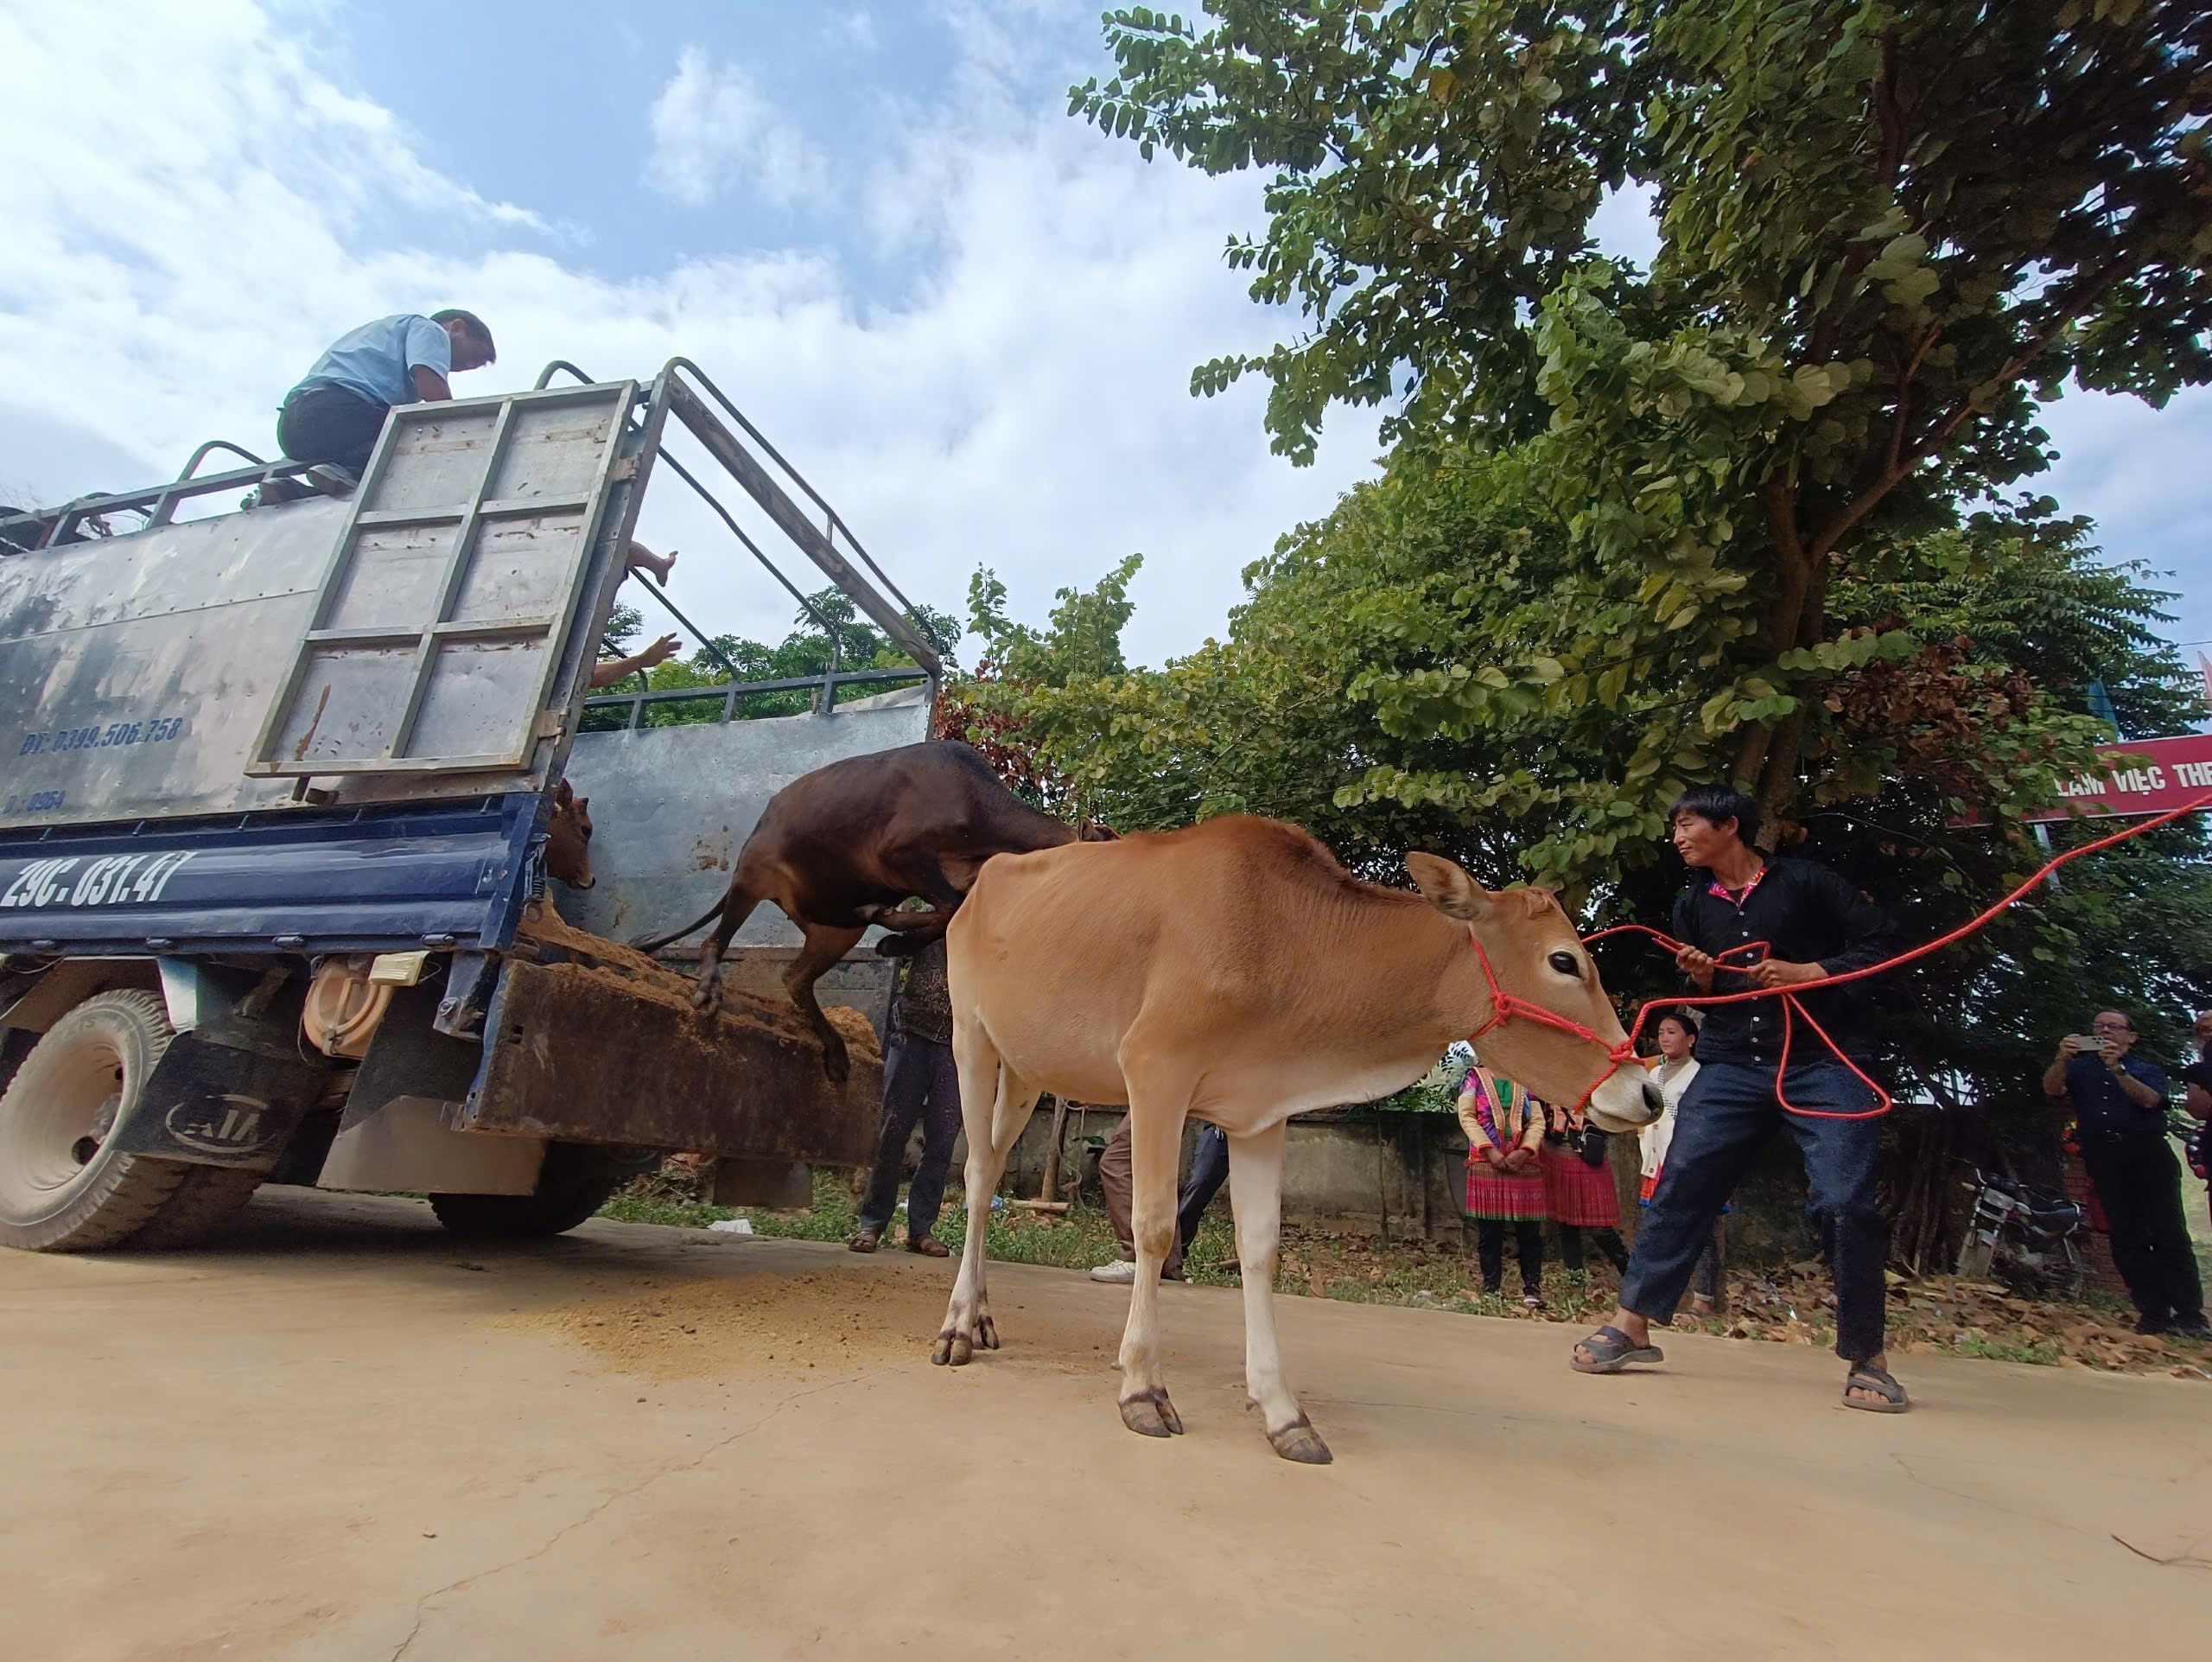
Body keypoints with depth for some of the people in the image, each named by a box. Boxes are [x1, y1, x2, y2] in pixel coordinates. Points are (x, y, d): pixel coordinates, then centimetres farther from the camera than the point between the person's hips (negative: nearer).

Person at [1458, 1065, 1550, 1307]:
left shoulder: (1525, 1081, 12)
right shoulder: (1476, 1077, 6)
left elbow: (1537, 1121, 4)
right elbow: (1466, 1116, -3)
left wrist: (1525, 1151, -13)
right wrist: (1489, 1150, -14)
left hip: (1523, 1164, 2)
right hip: (1486, 1165, -2)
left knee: (1529, 1231, 4)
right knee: (1488, 1231, 4)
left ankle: (1532, 1289, 14)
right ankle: (1491, 1289, 13)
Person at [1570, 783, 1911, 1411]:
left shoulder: (1805, 882, 0)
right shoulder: (1691, 905, 13)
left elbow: (1882, 943, -2)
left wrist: (1810, 972, -15)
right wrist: (1699, 979, -3)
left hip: (1823, 1062, -3)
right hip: (1730, 1065, 4)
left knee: (1846, 1201, -8)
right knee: (1680, 1186, -4)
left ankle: (1866, 1358, 11)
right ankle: (1631, 1324, 2)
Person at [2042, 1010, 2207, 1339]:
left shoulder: (2148, 1070, 17)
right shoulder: (2080, 1067, 20)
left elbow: (2149, 1099, -5)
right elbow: (2051, 1088, 1)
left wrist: (2117, 1068, -17)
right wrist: (2062, 1058, -16)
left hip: (2148, 1154, -1)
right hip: (2104, 1157, 1)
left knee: (2168, 1233, -7)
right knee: (2127, 1239, 0)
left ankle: (2190, 1317, -5)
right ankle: (2154, 1314, 2)